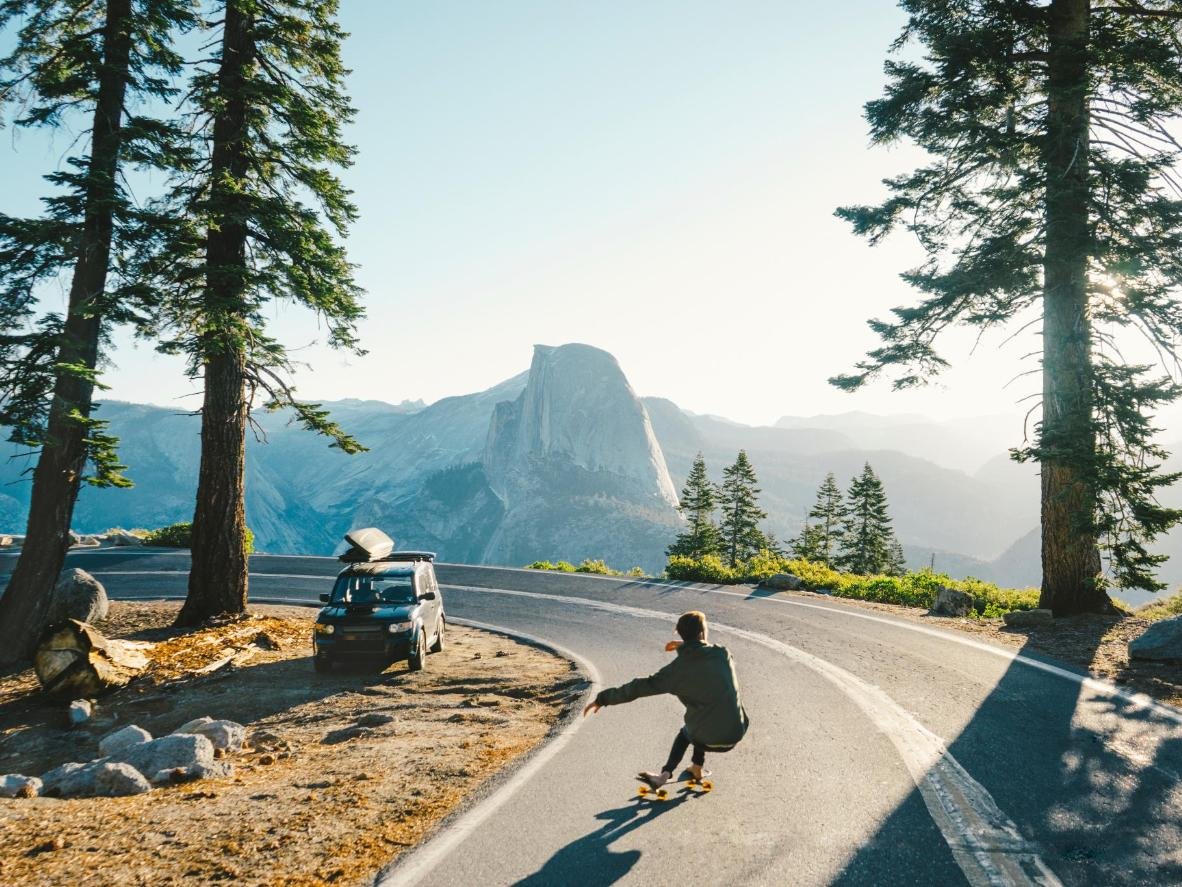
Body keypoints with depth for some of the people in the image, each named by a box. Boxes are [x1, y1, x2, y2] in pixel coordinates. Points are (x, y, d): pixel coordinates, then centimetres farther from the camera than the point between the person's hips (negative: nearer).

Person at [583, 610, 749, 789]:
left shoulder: (677, 670, -9)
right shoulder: (723, 654, -6)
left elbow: (639, 687, -7)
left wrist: (602, 699, 1)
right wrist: (684, 646, 17)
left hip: (707, 739, -2)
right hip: (735, 733, 3)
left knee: (687, 731, 33)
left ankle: (665, 774, 18)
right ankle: (697, 768, 38)